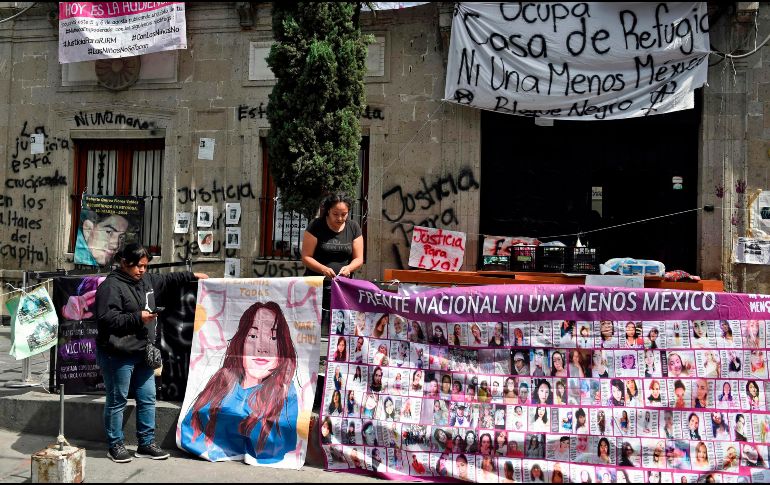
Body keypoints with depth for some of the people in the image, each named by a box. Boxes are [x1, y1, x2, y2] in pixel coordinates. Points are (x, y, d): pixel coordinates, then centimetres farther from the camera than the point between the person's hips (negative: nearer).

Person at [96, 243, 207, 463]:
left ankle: (146, 443, 22)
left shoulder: (146, 280, 12)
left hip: (143, 352, 8)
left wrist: (192, 276, 31)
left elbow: (167, 280, 30)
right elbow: (107, 319, -20)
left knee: (148, 399, 11)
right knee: (117, 400, 4)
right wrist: (137, 318, -20)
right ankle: (115, 445, 18)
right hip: (118, 354, -8)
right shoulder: (111, 286, -13)